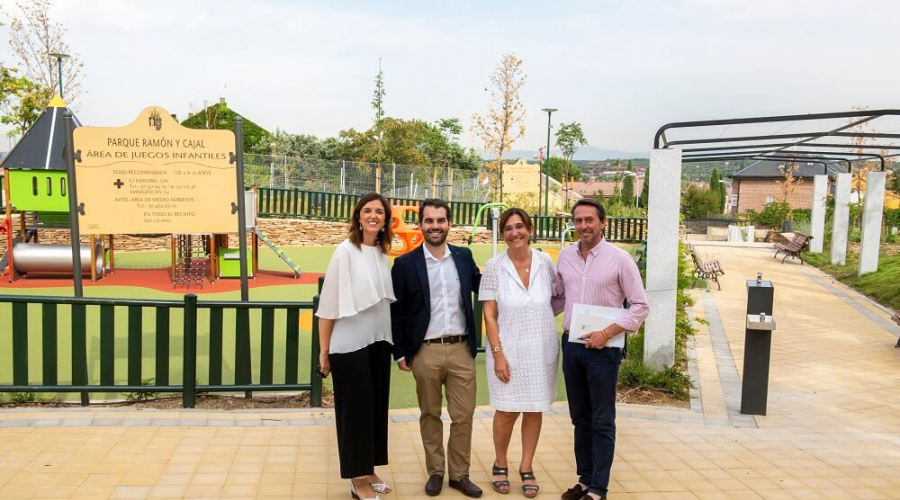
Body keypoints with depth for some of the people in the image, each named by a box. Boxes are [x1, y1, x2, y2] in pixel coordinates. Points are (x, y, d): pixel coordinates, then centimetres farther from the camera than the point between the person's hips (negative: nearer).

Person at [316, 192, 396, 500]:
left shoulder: (382, 253, 6)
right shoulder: (346, 250, -12)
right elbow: (329, 303, -12)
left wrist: (394, 343, 10)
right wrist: (324, 350, -11)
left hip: (378, 342, 6)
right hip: (350, 344, -6)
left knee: (376, 406, 12)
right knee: (355, 408, 2)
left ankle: (369, 471, 27)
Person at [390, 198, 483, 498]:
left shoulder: (464, 257, 5)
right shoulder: (405, 264, -3)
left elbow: (480, 286, 19)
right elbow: (395, 312, 1)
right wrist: (400, 353, 0)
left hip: (461, 350, 2)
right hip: (425, 352, -2)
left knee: (463, 416, 7)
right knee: (430, 415, 11)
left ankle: (459, 474, 23)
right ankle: (435, 472, 27)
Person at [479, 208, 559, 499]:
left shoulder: (545, 262, -3)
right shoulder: (494, 267, -8)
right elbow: (489, 316, -7)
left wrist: (540, 318, -2)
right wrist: (498, 354, -12)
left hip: (541, 350, 2)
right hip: (508, 350, -2)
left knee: (535, 409, 10)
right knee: (507, 412, 4)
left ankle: (526, 468, 26)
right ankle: (500, 464, 28)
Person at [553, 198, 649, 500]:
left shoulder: (619, 259, -9)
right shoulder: (565, 256, 5)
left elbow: (640, 306, -7)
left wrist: (607, 333, -15)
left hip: (603, 349, -5)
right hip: (571, 345, 5)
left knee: (602, 423, 3)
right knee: (580, 419, 15)